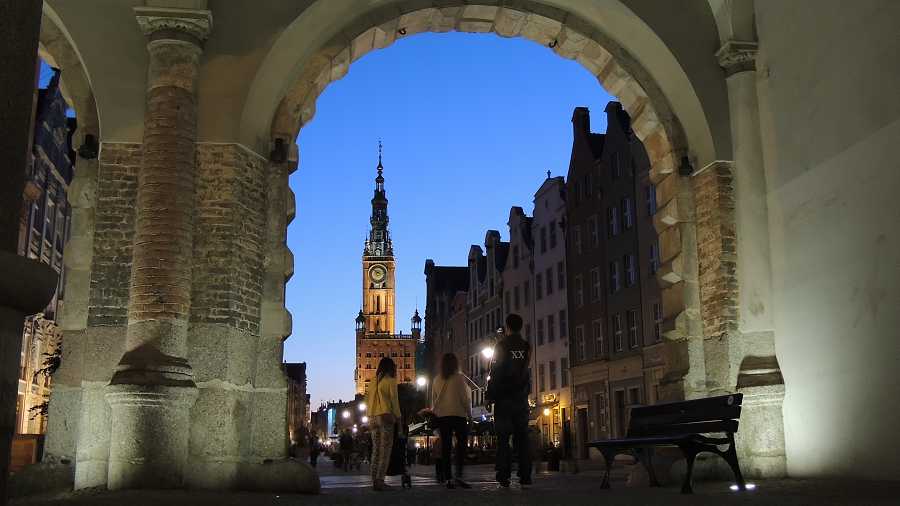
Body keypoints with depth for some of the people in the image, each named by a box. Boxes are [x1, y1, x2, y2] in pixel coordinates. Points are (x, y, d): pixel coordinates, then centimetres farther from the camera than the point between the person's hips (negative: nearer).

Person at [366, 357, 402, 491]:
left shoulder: (374, 382, 16)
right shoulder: (390, 381, -1)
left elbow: (368, 400, 16)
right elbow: (394, 400, -6)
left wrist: (371, 417, 16)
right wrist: (397, 416, -1)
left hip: (373, 417, 7)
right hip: (386, 417, -7)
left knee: (376, 450, 9)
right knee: (385, 450, -7)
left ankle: (375, 480, 7)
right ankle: (380, 480, -15)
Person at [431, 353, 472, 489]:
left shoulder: (437, 380, 6)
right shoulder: (459, 378, -6)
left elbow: (433, 400, 11)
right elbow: (465, 398, -5)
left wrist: (435, 413, 21)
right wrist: (468, 413, 5)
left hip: (441, 416, 4)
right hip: (458, 415, -4)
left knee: (445, 447, 5)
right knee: (462, 443, 2)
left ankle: (448, 478, 4)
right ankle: (459, 475, -10)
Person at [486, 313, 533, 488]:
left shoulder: (501, 346, -5)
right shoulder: (527, 346, 8)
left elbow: (495, 373, -7)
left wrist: (490, 395, -2)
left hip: (504, 397, -4)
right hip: (522, 398, 4)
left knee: (503, 438, -2)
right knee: (522, 436, 5)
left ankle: (504, 477, -7)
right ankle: (525, 477, 0)